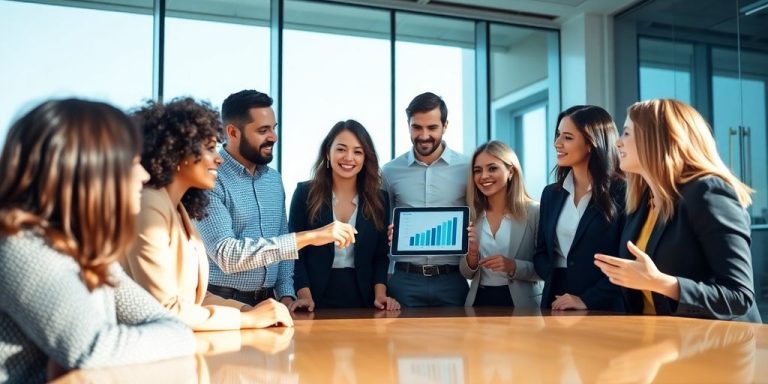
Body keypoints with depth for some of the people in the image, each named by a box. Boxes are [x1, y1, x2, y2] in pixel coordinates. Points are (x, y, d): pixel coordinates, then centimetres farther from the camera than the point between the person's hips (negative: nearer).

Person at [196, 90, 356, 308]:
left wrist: (286, 295, 3)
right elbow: (226, 254, -23)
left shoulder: (274, 179, 10)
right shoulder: (210, 180, -13)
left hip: (268, 302, 5)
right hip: (223, 303, -5)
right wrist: (308, 237, -25)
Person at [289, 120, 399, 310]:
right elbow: (295, 251, -5)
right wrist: (305, 297, -15)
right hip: (318, 297, -2)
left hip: (362, 297, 2)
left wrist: (380, 295, -10)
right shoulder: (305, 193, -3)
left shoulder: (379, 199, 4)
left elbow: (381, 254, 4)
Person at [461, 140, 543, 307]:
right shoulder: (471, 216, 1)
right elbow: (466, 274, 4)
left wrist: (513, 266, -23)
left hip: (521, 302, -3)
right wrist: (472, 255, -15)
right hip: (480, 301, 3)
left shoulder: (535, 212, -11)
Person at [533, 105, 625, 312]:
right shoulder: (551, 194, 10)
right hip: (556, 305, 4)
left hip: (603, 309, -4)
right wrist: (555, 281, -7)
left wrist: (587, 300, -17)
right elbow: (541, 253, 12)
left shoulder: (621, 193, -7)